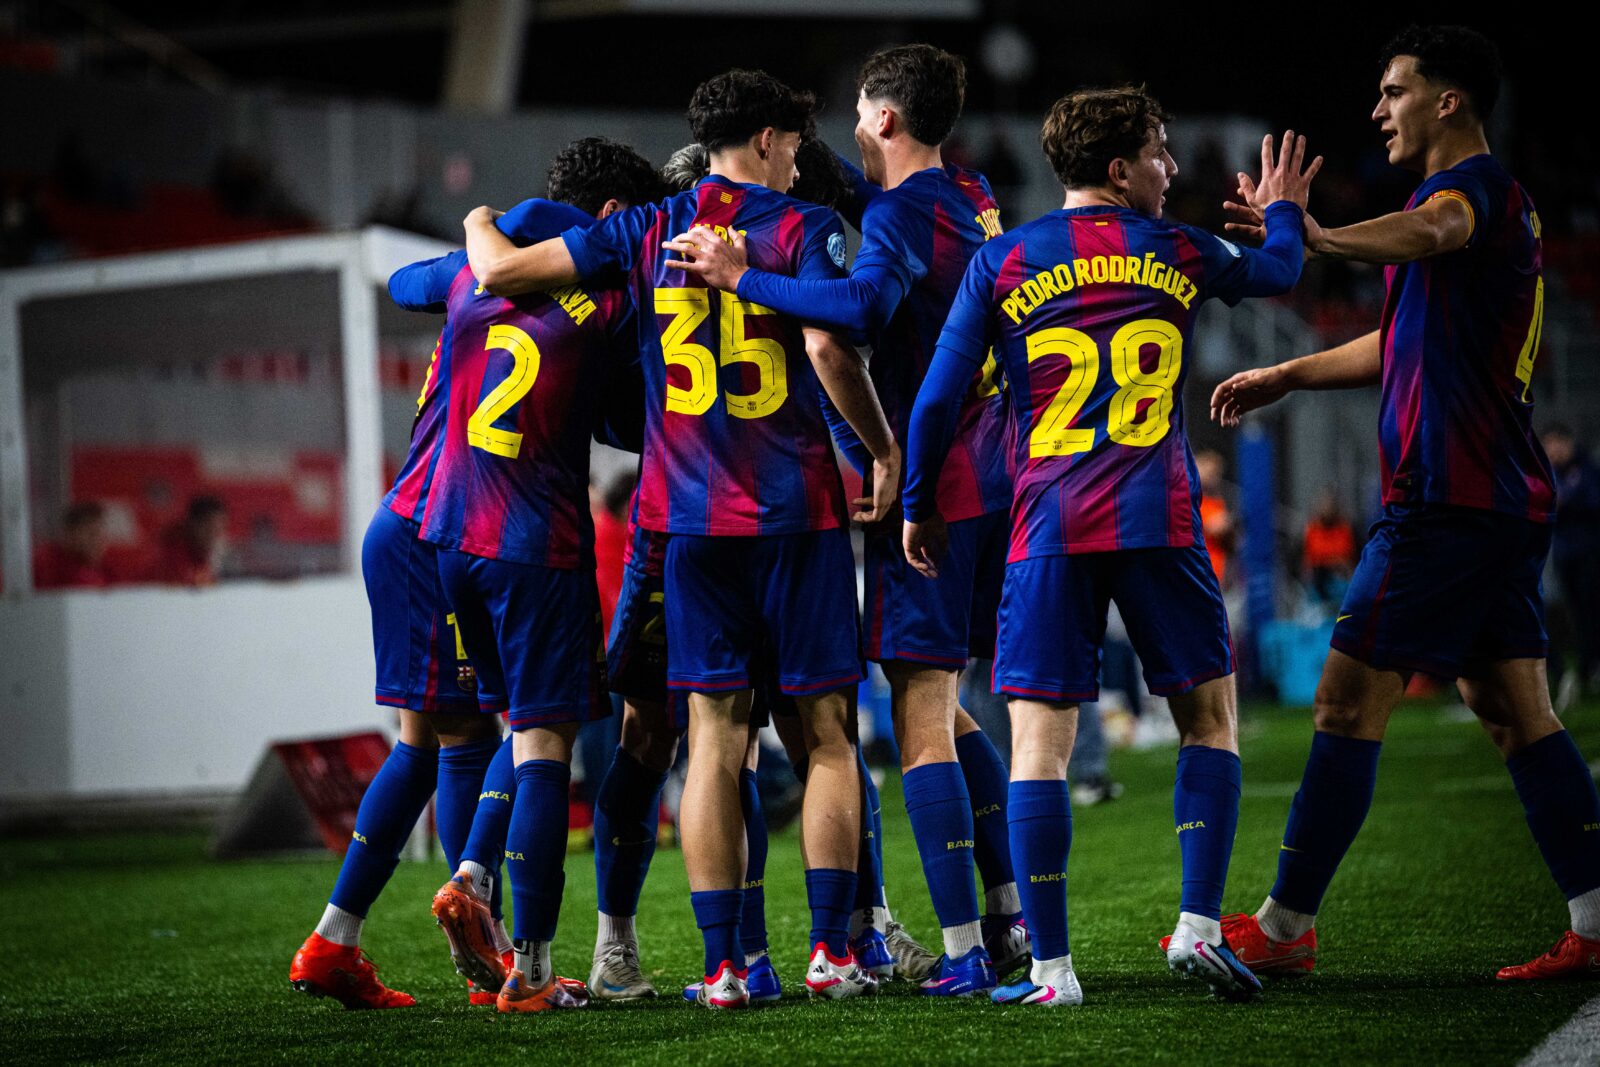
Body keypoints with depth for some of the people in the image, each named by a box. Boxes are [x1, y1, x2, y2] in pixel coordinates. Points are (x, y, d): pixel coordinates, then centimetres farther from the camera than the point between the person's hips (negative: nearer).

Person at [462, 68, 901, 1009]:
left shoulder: (647, 232, 7)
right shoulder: (805, 227, -2)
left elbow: (499, 271, 7)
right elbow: (828, 347, -17)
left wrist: (482, 224, 29)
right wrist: (884, 447, -5)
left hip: (693, 514, 3)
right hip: (798, 508, -3)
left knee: (715, 737, 3)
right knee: (826, 731, 5)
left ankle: (723, 964, -1)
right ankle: (832, 950, 2)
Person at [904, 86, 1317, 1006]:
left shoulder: (1002, 261, 5)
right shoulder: (1180, 253, 7)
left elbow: (940, 396, 3)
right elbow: (1277, 272, 29)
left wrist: (920, 507, 15)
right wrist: (1283, 210, 49)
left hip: (1048, 532, 0)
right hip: (1158, 520, 0)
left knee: (1038, 744, 0)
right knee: (1211, 714, 14)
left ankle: (1052, 967, -5)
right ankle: (1199, 925, 3)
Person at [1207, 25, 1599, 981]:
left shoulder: (1475, 182, -8)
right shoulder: (1494, 205, 23)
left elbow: (1426, 234, -36)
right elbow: (1408, 343, 34)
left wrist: (1308, 236, -39)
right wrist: (1285, 377, 36)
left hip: (1449, 499, -10)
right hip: (1507, 500, 10)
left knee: (1350, 702, -7)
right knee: (1516, 711, 9)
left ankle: (1286, 928, -6)